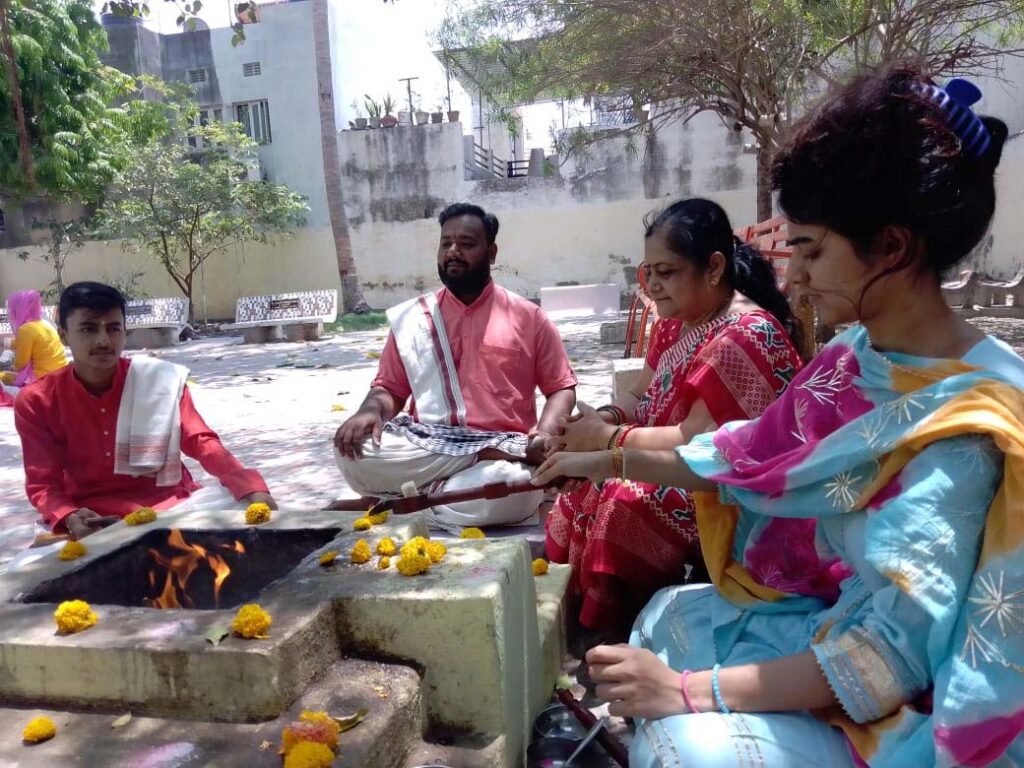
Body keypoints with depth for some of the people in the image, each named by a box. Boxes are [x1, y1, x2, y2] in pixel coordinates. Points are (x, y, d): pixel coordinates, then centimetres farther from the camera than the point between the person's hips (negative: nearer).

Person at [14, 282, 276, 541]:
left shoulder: (162, 379, -5)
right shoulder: (36, 402, -4)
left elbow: (201, 442, -8)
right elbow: (43, 484, -3)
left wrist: (251, 488, -26)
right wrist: (70, 518, -27)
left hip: (170, 506, 0)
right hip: (93, 519, 0)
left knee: (239, 509, -25)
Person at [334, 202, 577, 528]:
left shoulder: (528, 316, 7)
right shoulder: (410, 317, 12)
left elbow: (562, 387, 9)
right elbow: (389, 388, 14)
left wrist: (545, 432, -13)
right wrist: (371, 411, -11)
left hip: (504, 448, -1)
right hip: (425, 447, 1)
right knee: (353, 452, -26)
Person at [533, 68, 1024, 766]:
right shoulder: (854, 361, -3)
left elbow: (894, 652, -29)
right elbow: (747, 458, 7)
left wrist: (692, 691, -28)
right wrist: (611, 462, 10)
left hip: (917, 707, -8)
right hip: (840, 621, 8)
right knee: (668, 618, 13)